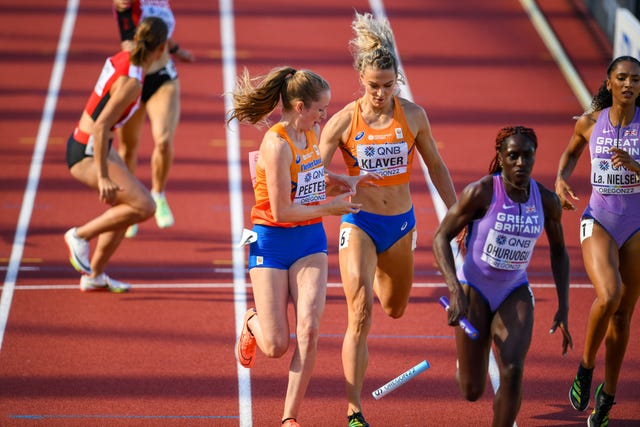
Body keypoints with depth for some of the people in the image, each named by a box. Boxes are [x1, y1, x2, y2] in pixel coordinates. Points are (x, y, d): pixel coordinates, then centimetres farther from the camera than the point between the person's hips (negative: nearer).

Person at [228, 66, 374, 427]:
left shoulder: (312, 132, 3)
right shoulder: (277, 144, -22)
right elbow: (281, 211, -22)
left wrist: (342, 182, 7)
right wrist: (329, 208, -13)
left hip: (309, 241, 6)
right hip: (272, 242, -6)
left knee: (309, 329, -14)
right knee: (276, 347, -1)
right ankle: (253, 323, 37)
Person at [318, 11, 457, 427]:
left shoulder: (413, 115, -7)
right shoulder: (344, 121, -13)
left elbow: (436, 167, 7)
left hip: (401, 224, 3)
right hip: (359, 224, -3)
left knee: (395, 309, 22)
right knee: (360, 317, -15)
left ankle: (376, 278, 61)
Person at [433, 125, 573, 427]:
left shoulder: (547, 200, -7)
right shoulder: (481, 192, -19)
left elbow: (558, 251, 8)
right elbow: (441, 237, -14)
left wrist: (563, 309, 1)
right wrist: (455, 291, -26)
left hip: (514, 293, 2)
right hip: (473, 290, -2)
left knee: (513, 371, -24)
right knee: (472, 392, 0)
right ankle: (467, 361, 40)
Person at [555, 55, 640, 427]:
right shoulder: (590, 122, -1)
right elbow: (572, 152, 20)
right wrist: (561, 180, 1)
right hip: (599, 222, -1)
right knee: (609, 296, -26)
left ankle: (608, 395, 24)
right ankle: (586, 368, -1)